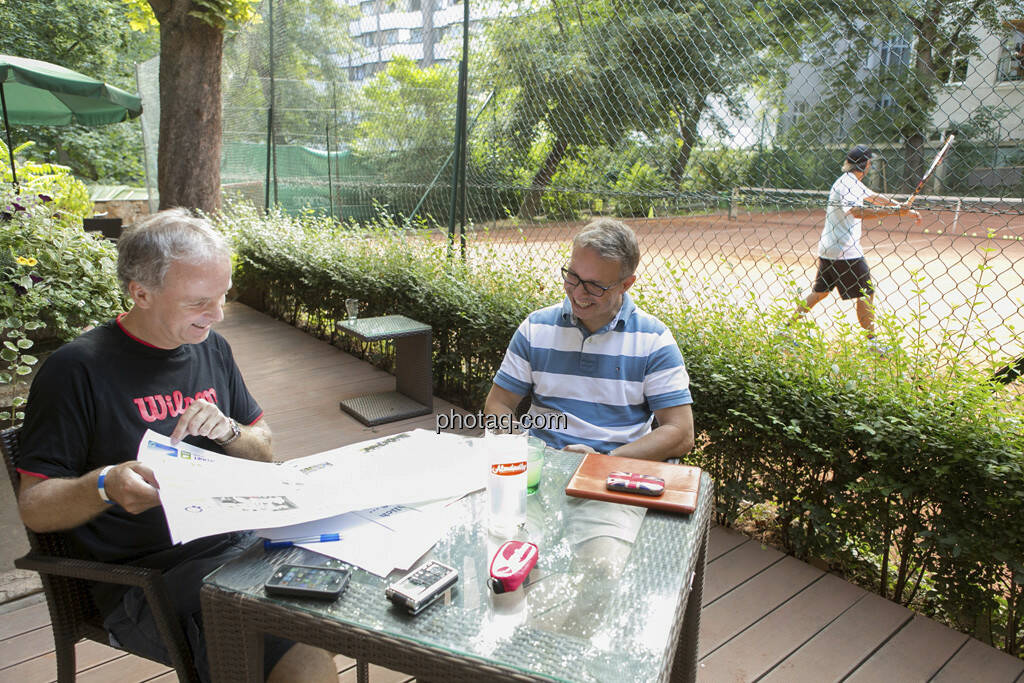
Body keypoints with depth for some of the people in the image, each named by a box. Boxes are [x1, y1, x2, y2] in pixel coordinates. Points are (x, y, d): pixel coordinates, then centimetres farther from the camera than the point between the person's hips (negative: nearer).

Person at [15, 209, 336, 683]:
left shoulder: (211, 347, 11)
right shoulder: (76, 370, -8)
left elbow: (264, 452, 17)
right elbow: (33, 506, -6)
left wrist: (227, 431, -5)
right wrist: (104, 486, -27)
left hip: (242, 544, 7)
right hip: (148, 578, -6)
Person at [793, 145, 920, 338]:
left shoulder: (854, 183, 17)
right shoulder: (845, 185, -16)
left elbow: (875, 197, 28)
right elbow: (859, 212, -32)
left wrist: (906, 209, 25)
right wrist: (894, 211, -35)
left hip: (827, 250, 10)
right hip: (845, 252, -10)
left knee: (820, 292, 15)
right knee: (866, 293, -2)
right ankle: (871, 339, 3)